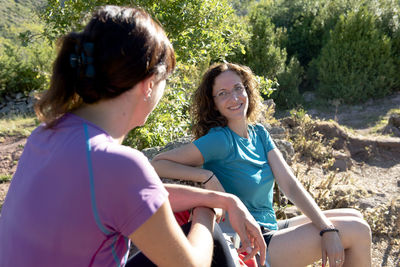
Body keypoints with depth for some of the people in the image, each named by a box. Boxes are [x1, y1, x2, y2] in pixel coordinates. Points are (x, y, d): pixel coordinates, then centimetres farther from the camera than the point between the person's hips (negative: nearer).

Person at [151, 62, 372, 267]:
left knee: (353, 217, 13)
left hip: (272, 229, 8)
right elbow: (157, 164, -23)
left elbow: (290, 185, -5)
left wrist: (328, 229, -13)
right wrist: (206, 176, -32)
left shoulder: (259, 133, 1)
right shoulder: (219, 140, -21)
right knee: (357, 231, -7)